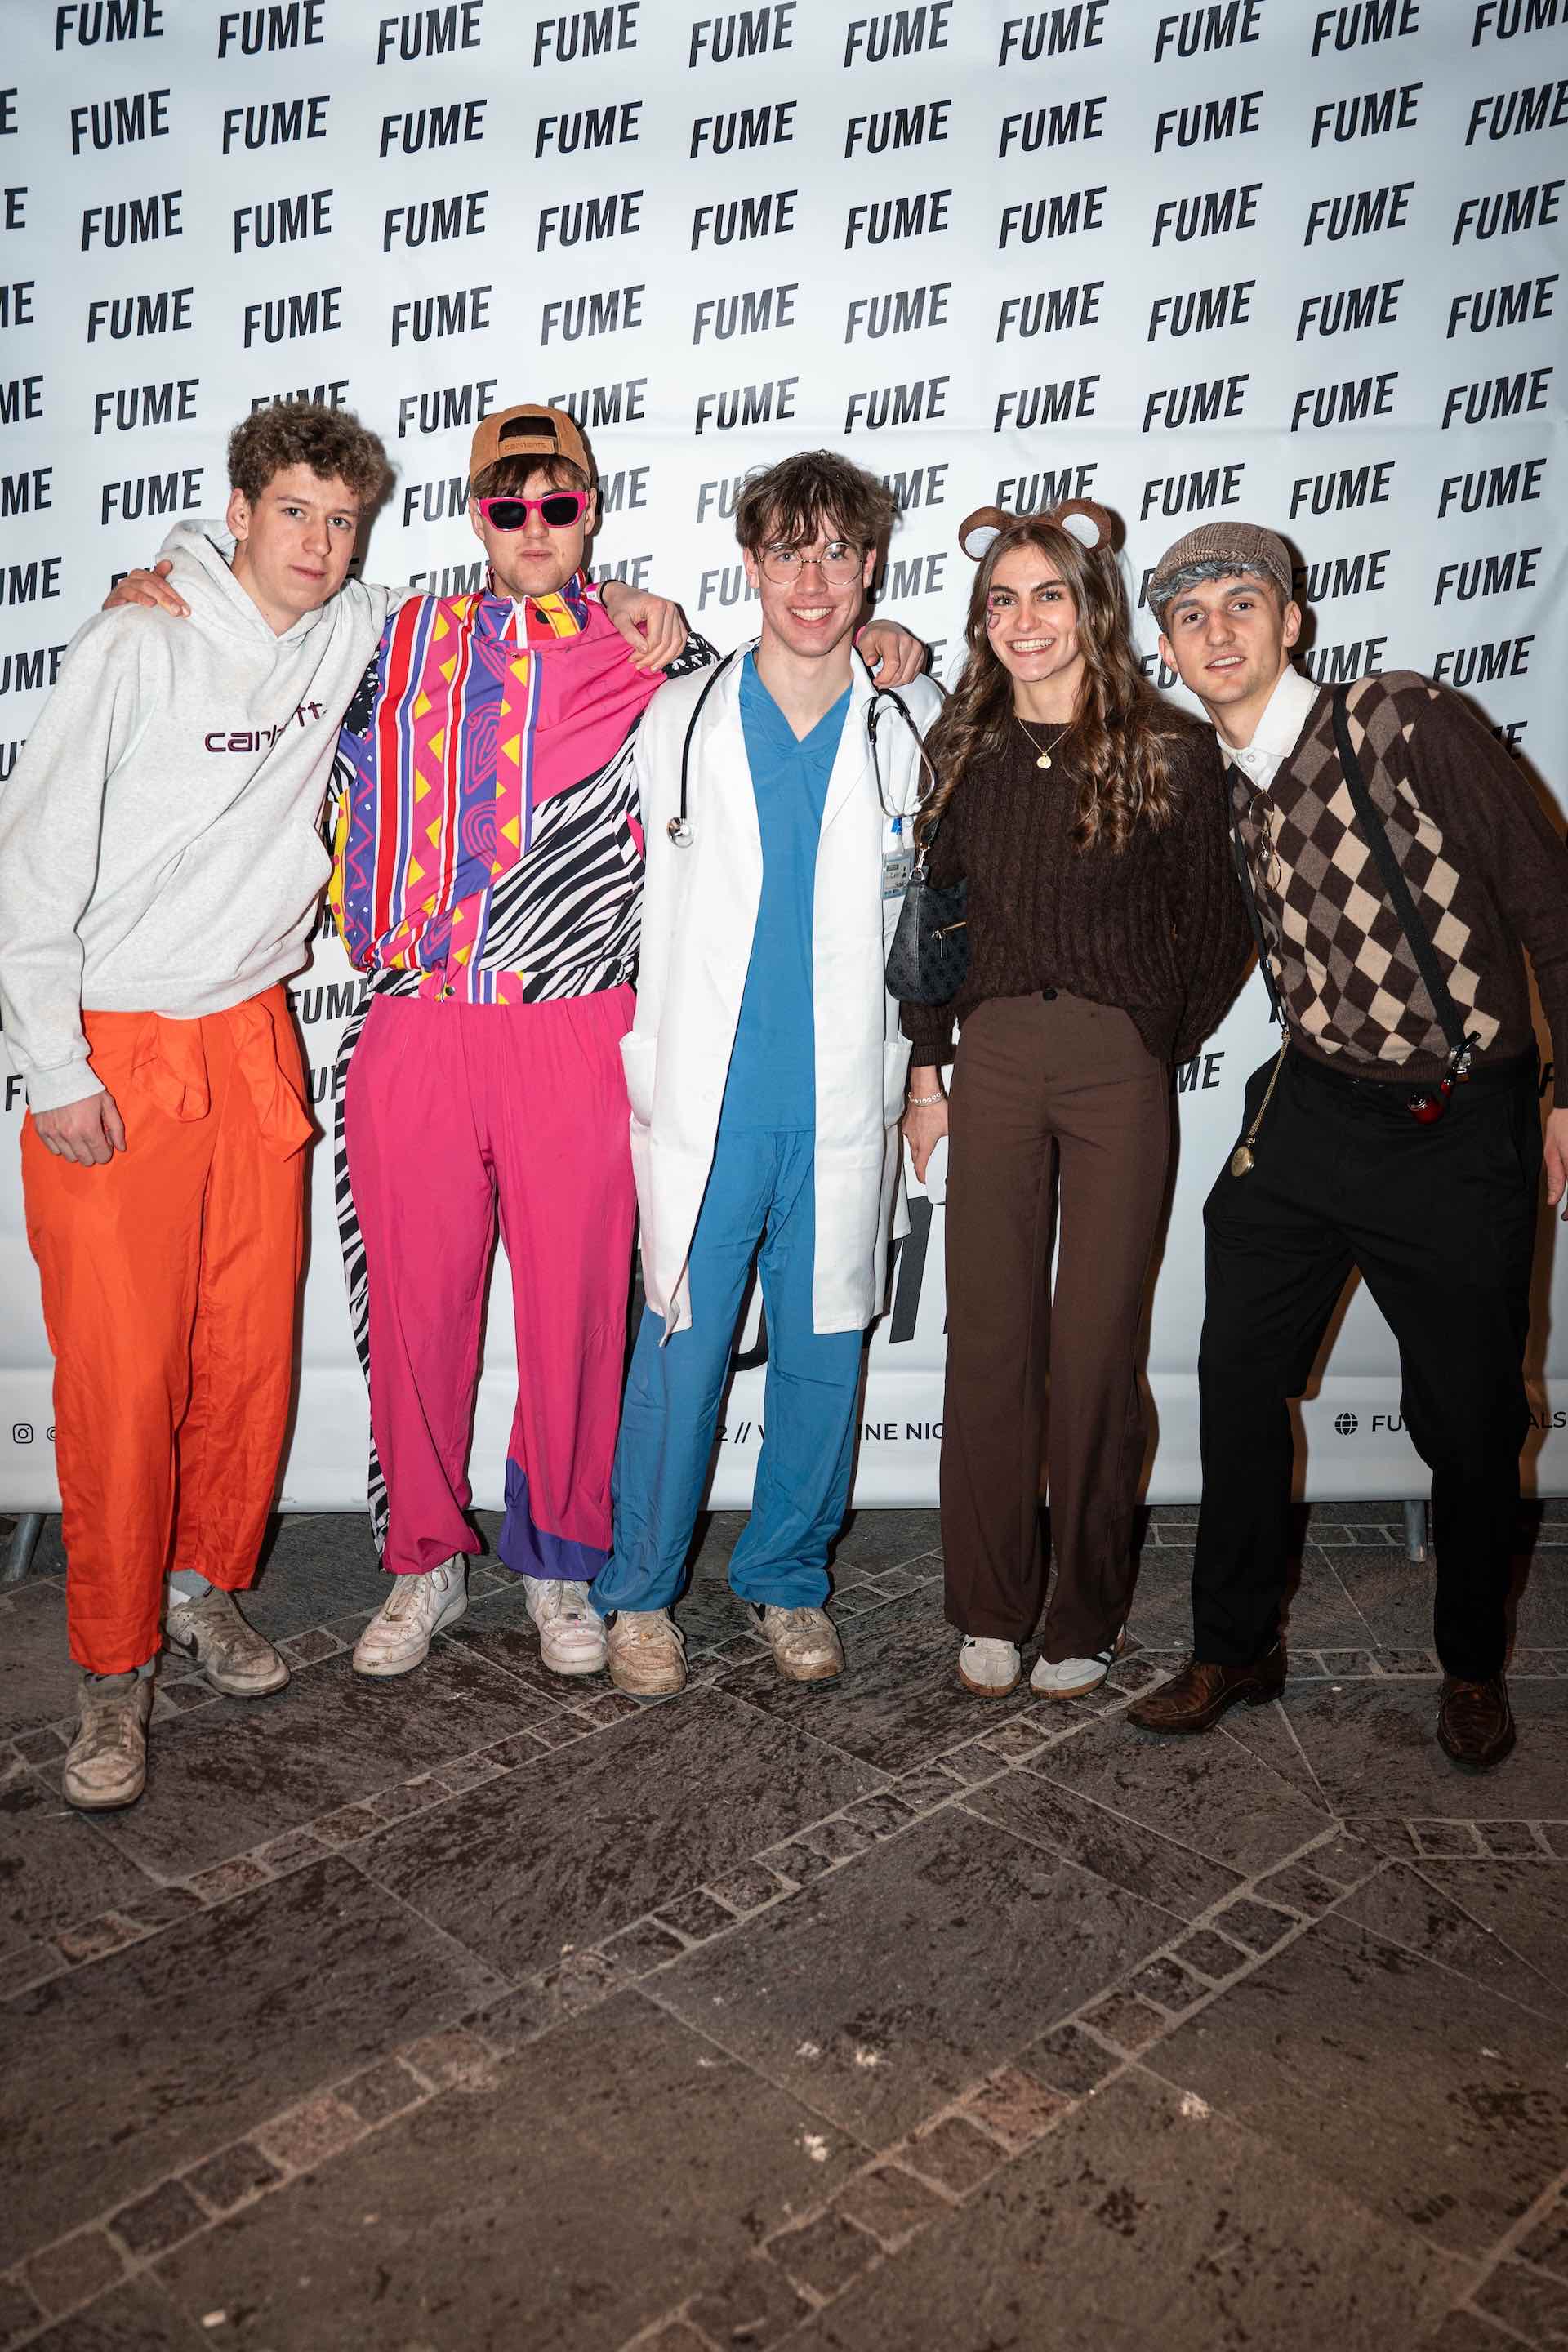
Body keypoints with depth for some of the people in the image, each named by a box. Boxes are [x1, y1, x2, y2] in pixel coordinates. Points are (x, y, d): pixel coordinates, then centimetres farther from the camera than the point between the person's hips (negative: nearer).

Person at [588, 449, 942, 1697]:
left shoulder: (915, 729, 6)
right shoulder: (677, 721, 5)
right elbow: (636, 905, 9)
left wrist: (923, 1071, 11)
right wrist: (641, 1077, 6)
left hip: (847, 1111, 1)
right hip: (707, 1105, -1)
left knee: (825, 1354, 9)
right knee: (679, 1354, 2)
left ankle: (790, 1578, 29)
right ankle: (640, 1591, 21)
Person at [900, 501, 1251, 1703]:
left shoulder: (1173, 750, -2)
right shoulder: (962, 746, 8)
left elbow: (1220, 930, 4)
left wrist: (1160, 1048, 3)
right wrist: (925, 1072, 9)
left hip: (1120, 1067, -2)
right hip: (993, 1060, 3)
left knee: (1095, 1346, 2)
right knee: (989, 1336, 4)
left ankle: (1087, 1617, 21)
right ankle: (990, 1609, 21)